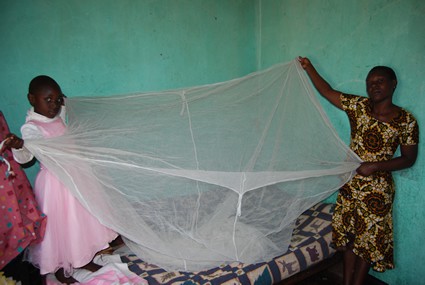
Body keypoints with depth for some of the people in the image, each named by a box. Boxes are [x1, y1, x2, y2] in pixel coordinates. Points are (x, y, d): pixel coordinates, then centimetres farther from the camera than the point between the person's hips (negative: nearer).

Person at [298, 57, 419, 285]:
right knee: (349, 238, 14)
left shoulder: (406, 121, -9)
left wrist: (376, 166, -19)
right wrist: (309, 68, 4)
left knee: (369, 242, 9)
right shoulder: (358, 105, -1)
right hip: (350, 183, 4)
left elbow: (409, 159, -6)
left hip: (377, 190, -3)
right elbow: (328, 92, 6)